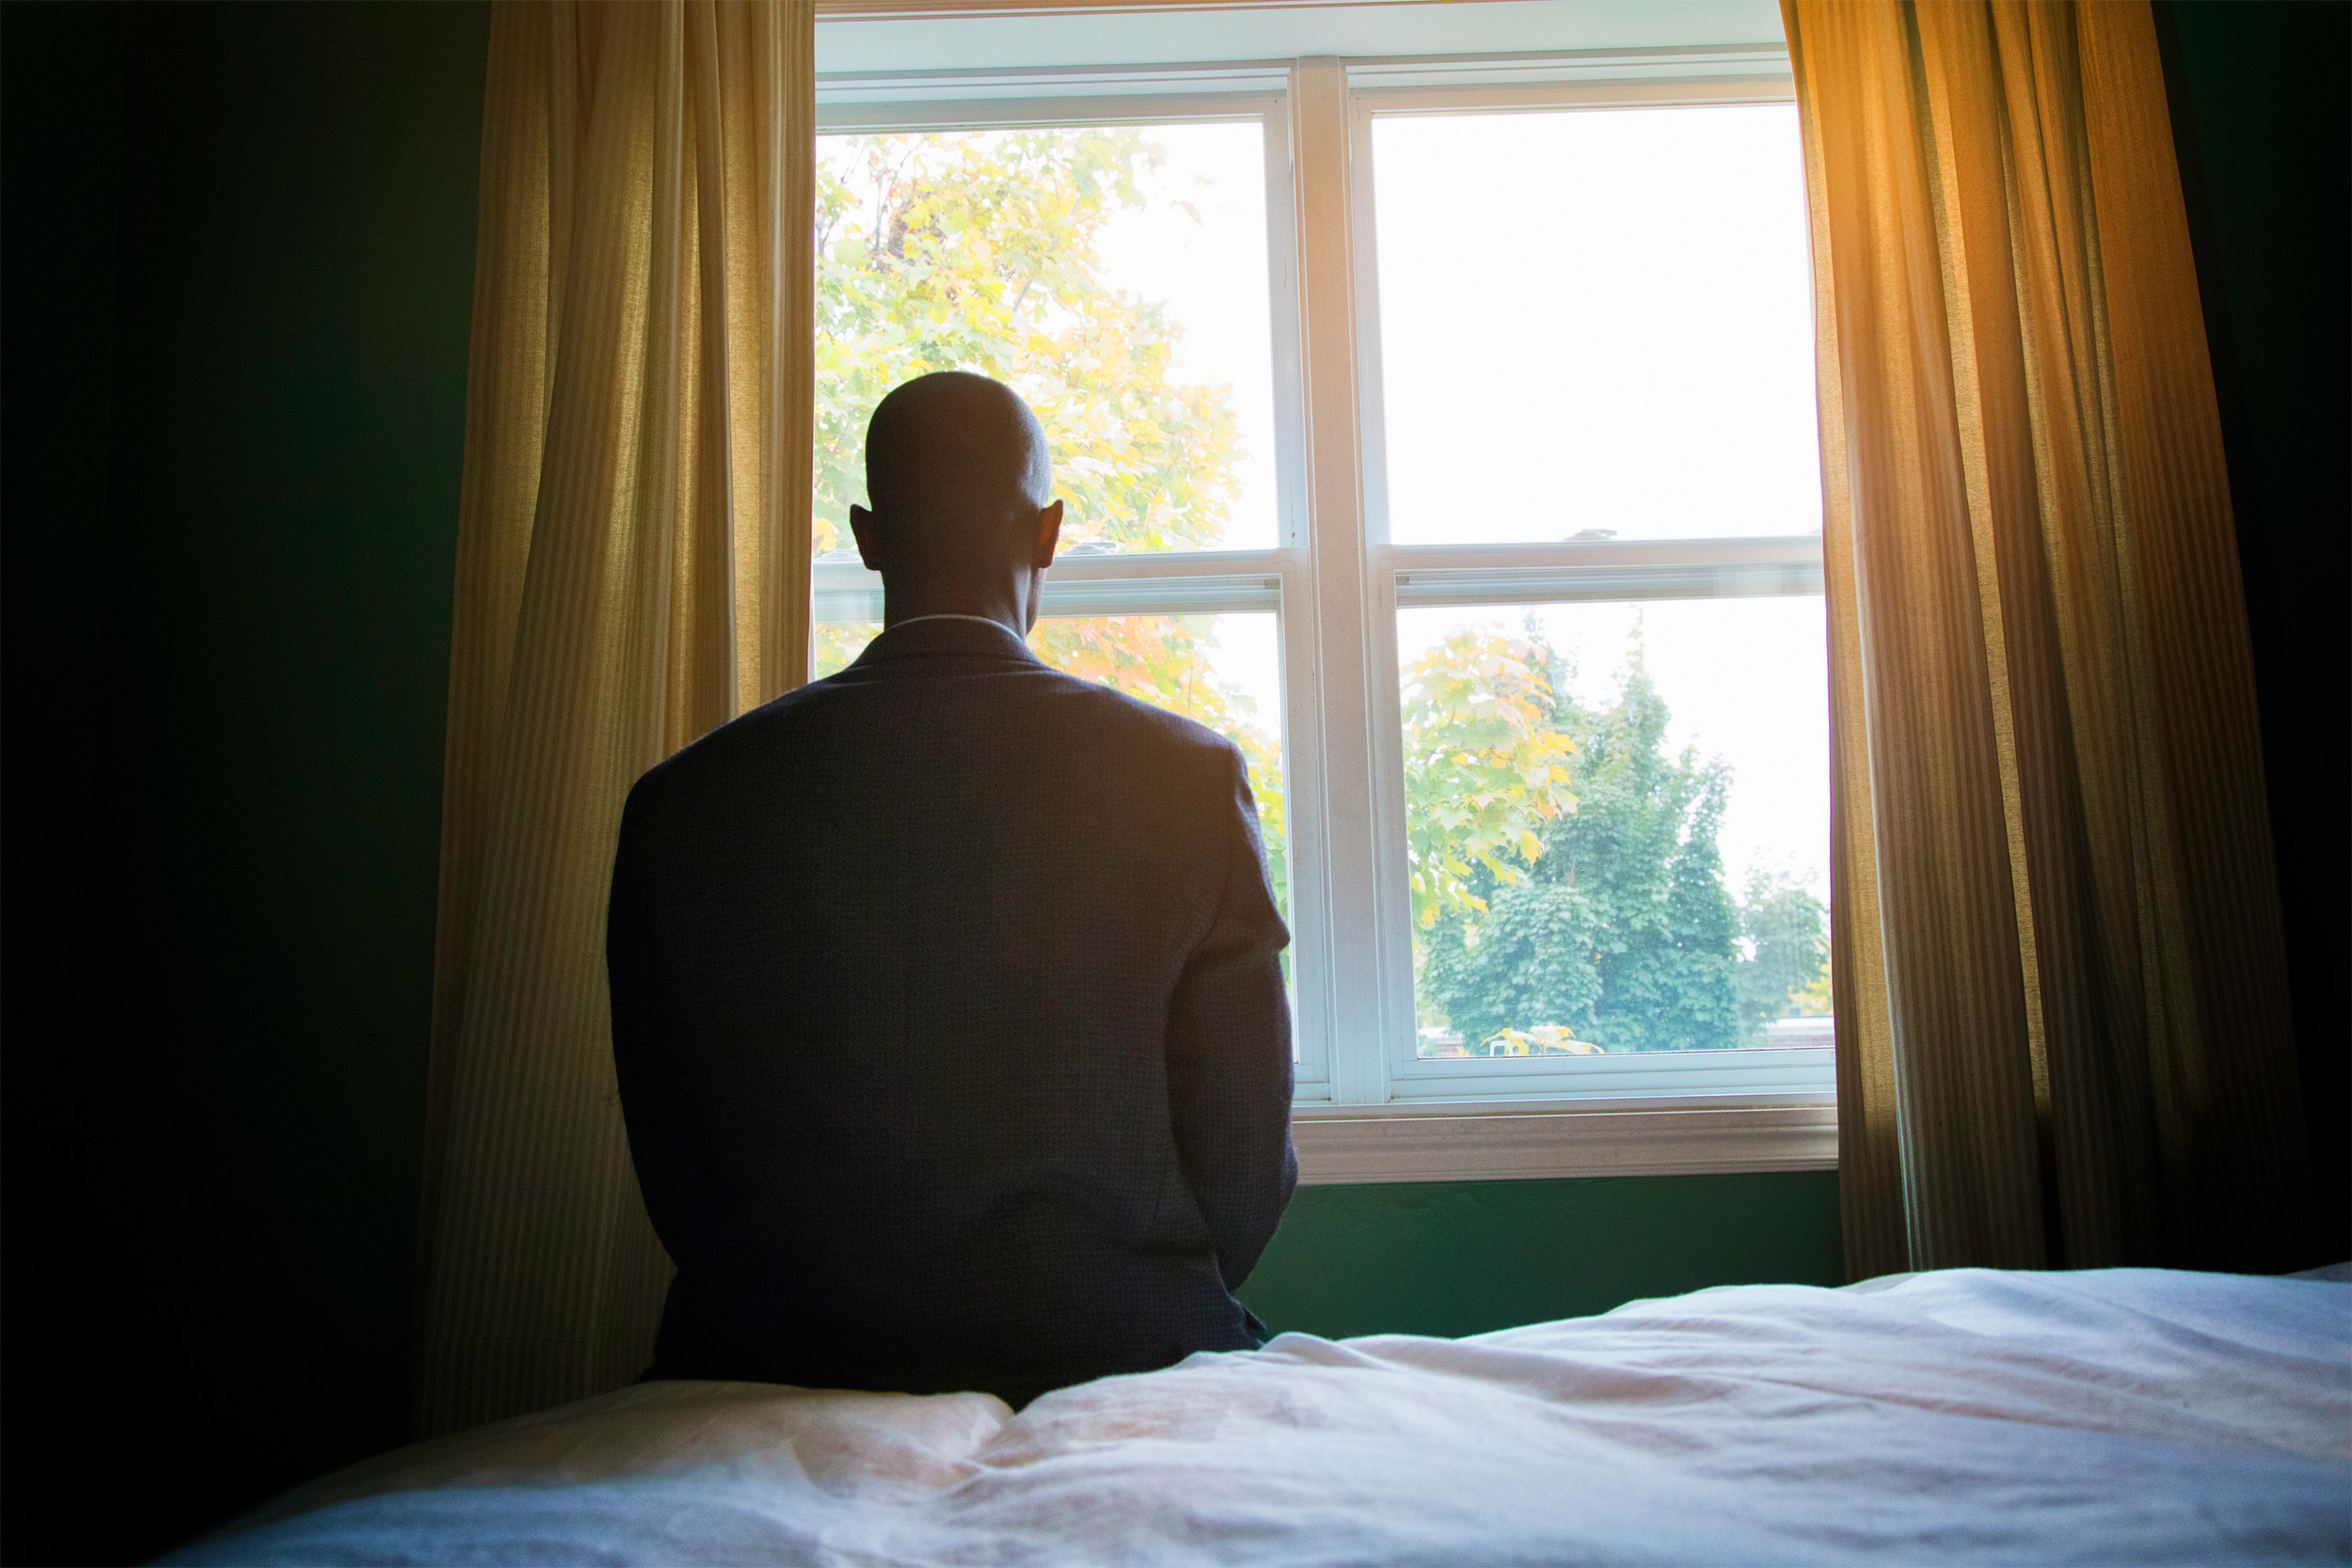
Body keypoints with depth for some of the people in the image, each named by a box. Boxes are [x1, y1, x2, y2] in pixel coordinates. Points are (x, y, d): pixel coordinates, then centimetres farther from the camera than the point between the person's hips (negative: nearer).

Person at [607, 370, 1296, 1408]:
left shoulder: (683, 802, -8)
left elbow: (676, 1179, 0)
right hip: (1117, 1362, -1)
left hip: (783, 1364, 2)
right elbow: (1245, 1177, -7)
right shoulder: (1189, 777, -12)